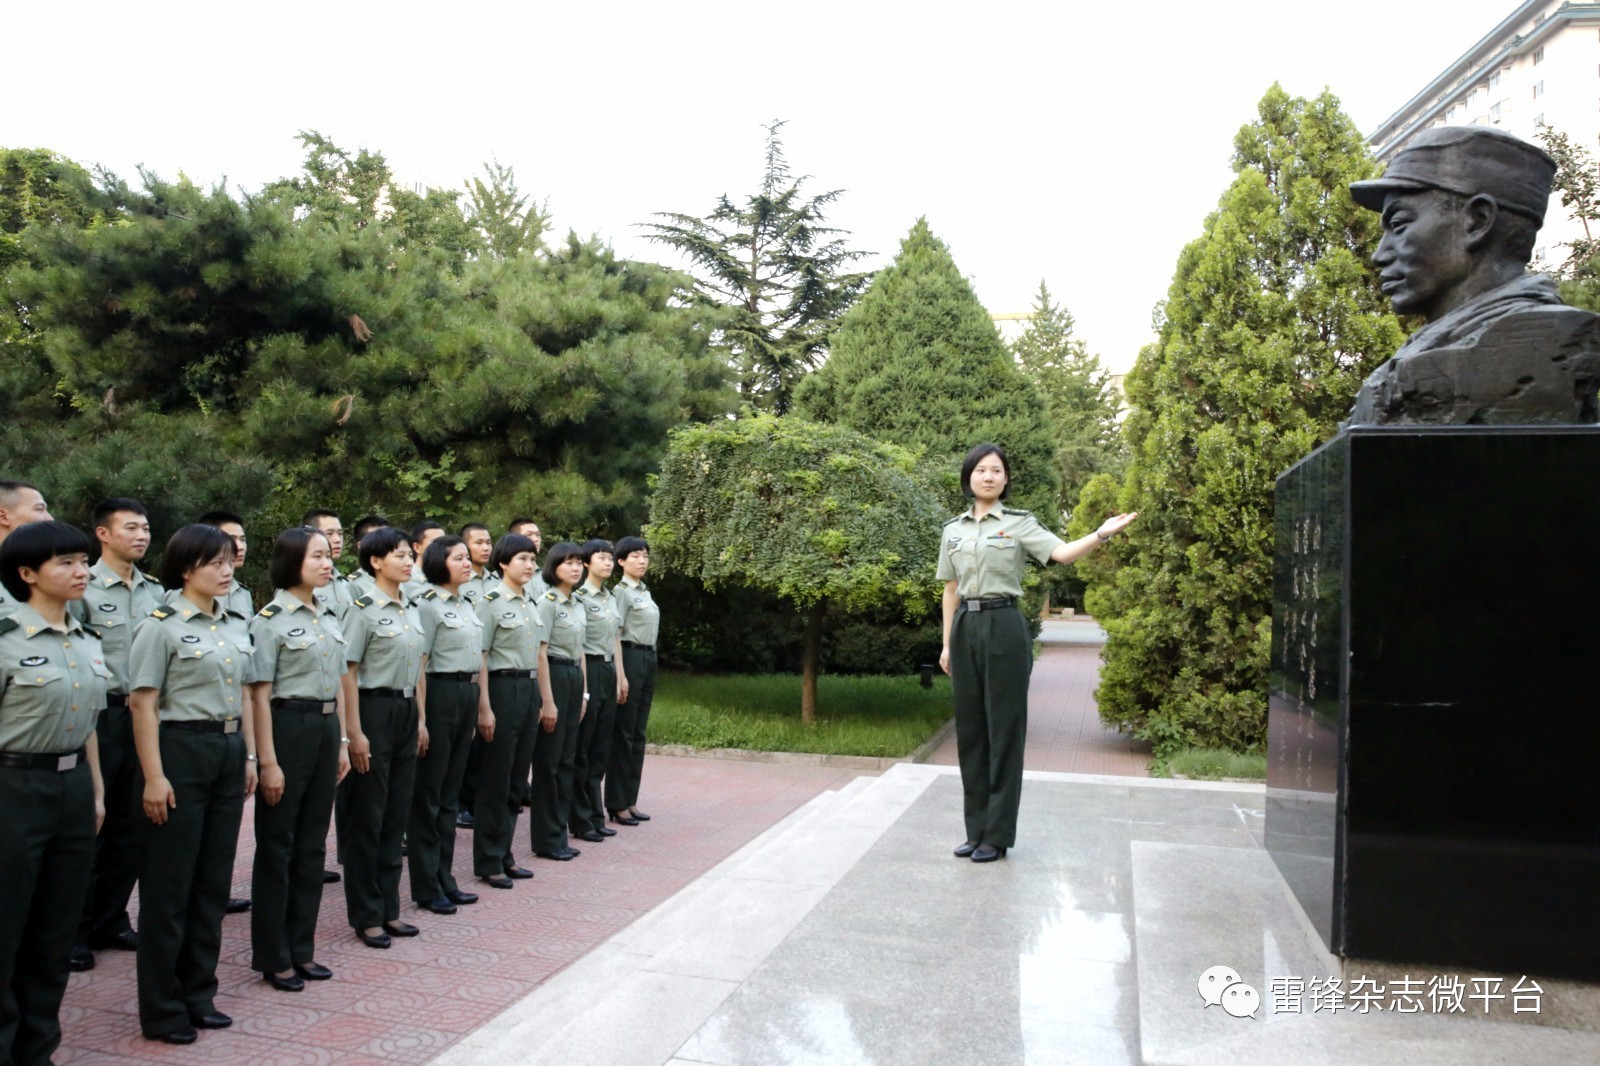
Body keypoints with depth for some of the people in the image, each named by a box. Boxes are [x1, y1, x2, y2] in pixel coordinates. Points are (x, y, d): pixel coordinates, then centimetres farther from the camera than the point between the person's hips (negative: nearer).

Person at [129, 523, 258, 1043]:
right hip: (180, 750, -6)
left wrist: (249, 755, 13)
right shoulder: (161, 626, -10)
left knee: (213, 881, 12)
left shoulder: (236, 625, 10)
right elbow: (143, 704, -12)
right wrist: (154, 776, -15)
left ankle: (199, 994, 26)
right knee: (170, 883, 4)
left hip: (228, 751, 6)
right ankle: (161, 1008, 18)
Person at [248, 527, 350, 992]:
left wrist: (342, 742, 12)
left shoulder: (329, 616, 11)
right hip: (288, 727, -7)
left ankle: (301, 949, 24)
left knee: (312, 845, 12)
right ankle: (273, 957, 17)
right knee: (277, 846, 5)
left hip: (326, 728, 7)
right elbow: (260, 693, -12)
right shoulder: (270, 619, -10)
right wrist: (267, 761, -15)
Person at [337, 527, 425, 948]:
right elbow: (348, 672, -13)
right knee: (367, 818, 3)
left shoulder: (412, 610, 10)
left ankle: (388, 908, 23)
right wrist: (354, 732, -16)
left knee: (396, 815, 12)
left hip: (406, 711, 7)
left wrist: (420, 719, 13)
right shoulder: (364, 609, -11)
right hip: (375, 710, -7)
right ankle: (365, 916, 15)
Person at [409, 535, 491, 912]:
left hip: (468, 694, 8)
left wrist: (484, 707, 16)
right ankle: (426, 888, 11)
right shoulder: (429, 606, -9)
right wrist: (420, 717, -18)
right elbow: (419, 665, -14)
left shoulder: (467, 607, 15)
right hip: (441, 694, -8)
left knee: (450, 792, 13)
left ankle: (444, 879, 22)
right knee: (429, 793, 2)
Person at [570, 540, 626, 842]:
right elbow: (577, 642, -14)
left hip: (608, 671, 8)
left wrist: (620, 676, 15)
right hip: (588, 668, -8)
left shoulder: (611, 598, 14)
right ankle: (580, 820, 10)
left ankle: (596, 816, 19)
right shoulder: (580, 596, -10)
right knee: (581, 748, 2)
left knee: (601, 749, 11)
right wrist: (583, 687, -15)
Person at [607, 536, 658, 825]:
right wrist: (620, 675, -17)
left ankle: (630, 800, 18)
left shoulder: (645, 591, 16)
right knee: (623, 733, -2)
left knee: (638, 733, 11)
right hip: (630, 657, -8)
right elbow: (614, 635, -13)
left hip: (649, 658, 8)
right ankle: (617, 804, 6)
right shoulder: (621, 591, -9)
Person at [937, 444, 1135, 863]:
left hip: (1004, 627, -4)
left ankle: (997, 835, 10)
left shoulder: (1019, 523, 0)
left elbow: (1062, 553, -16)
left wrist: (1100, 534, -34)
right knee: (970, 730, 9)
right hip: (965, 628, 4)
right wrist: (947, 644, 11)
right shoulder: (953, 529, 12)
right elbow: (951, 590, 14)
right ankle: (977, 829, 20)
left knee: (1004, 730, 0)